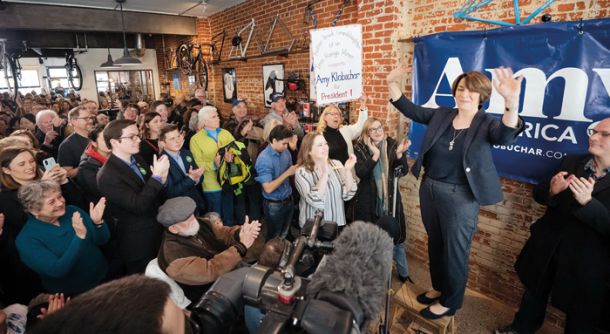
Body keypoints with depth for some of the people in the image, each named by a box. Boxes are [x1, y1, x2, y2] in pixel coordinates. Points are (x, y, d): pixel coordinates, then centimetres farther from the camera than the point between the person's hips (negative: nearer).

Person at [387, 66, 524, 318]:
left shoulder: (487, 123, -9)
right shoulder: (441, 115, 4)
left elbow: (505, 136, -31)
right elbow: (409, 109, 5)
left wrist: (512, 102, -50)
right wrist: (392, 83, -8)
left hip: (460, 196, -5)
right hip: (429, 189, 5)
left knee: (455, 251, 9)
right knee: (435, 243, 21)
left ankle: (449, 301, 30)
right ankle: (439, 287, 43)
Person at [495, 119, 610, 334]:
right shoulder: (572, 162, 0)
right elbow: (538, 195, 2)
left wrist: (587, 201, -35)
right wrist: (551, 190, -19)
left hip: (587, 263, -4)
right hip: (548, 247, 4)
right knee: (534, 291, 25)